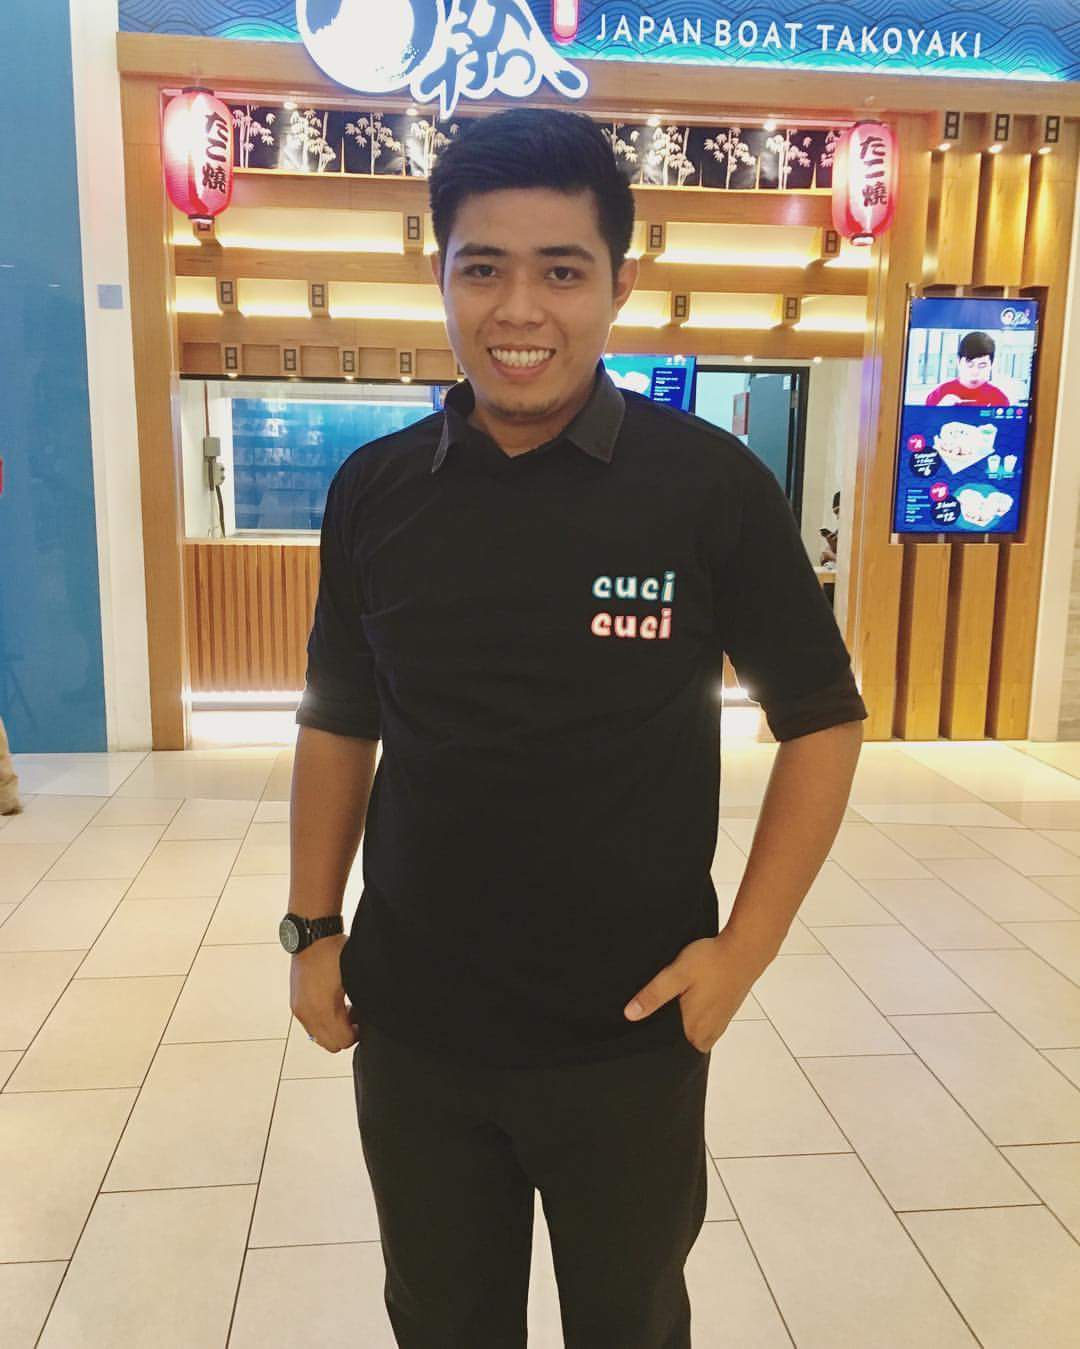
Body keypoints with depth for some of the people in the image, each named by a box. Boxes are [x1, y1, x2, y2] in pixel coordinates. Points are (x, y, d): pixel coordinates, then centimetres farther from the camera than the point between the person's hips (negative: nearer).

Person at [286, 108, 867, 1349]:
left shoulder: (712, 485, -12)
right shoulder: (374, 489, -3)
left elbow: (821, 720, -4)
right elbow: (339, 723, 7)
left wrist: (745, 948, -10)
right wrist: (311, 928, 3)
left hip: (629, 1032, -2)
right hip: (410, 1028, 3)